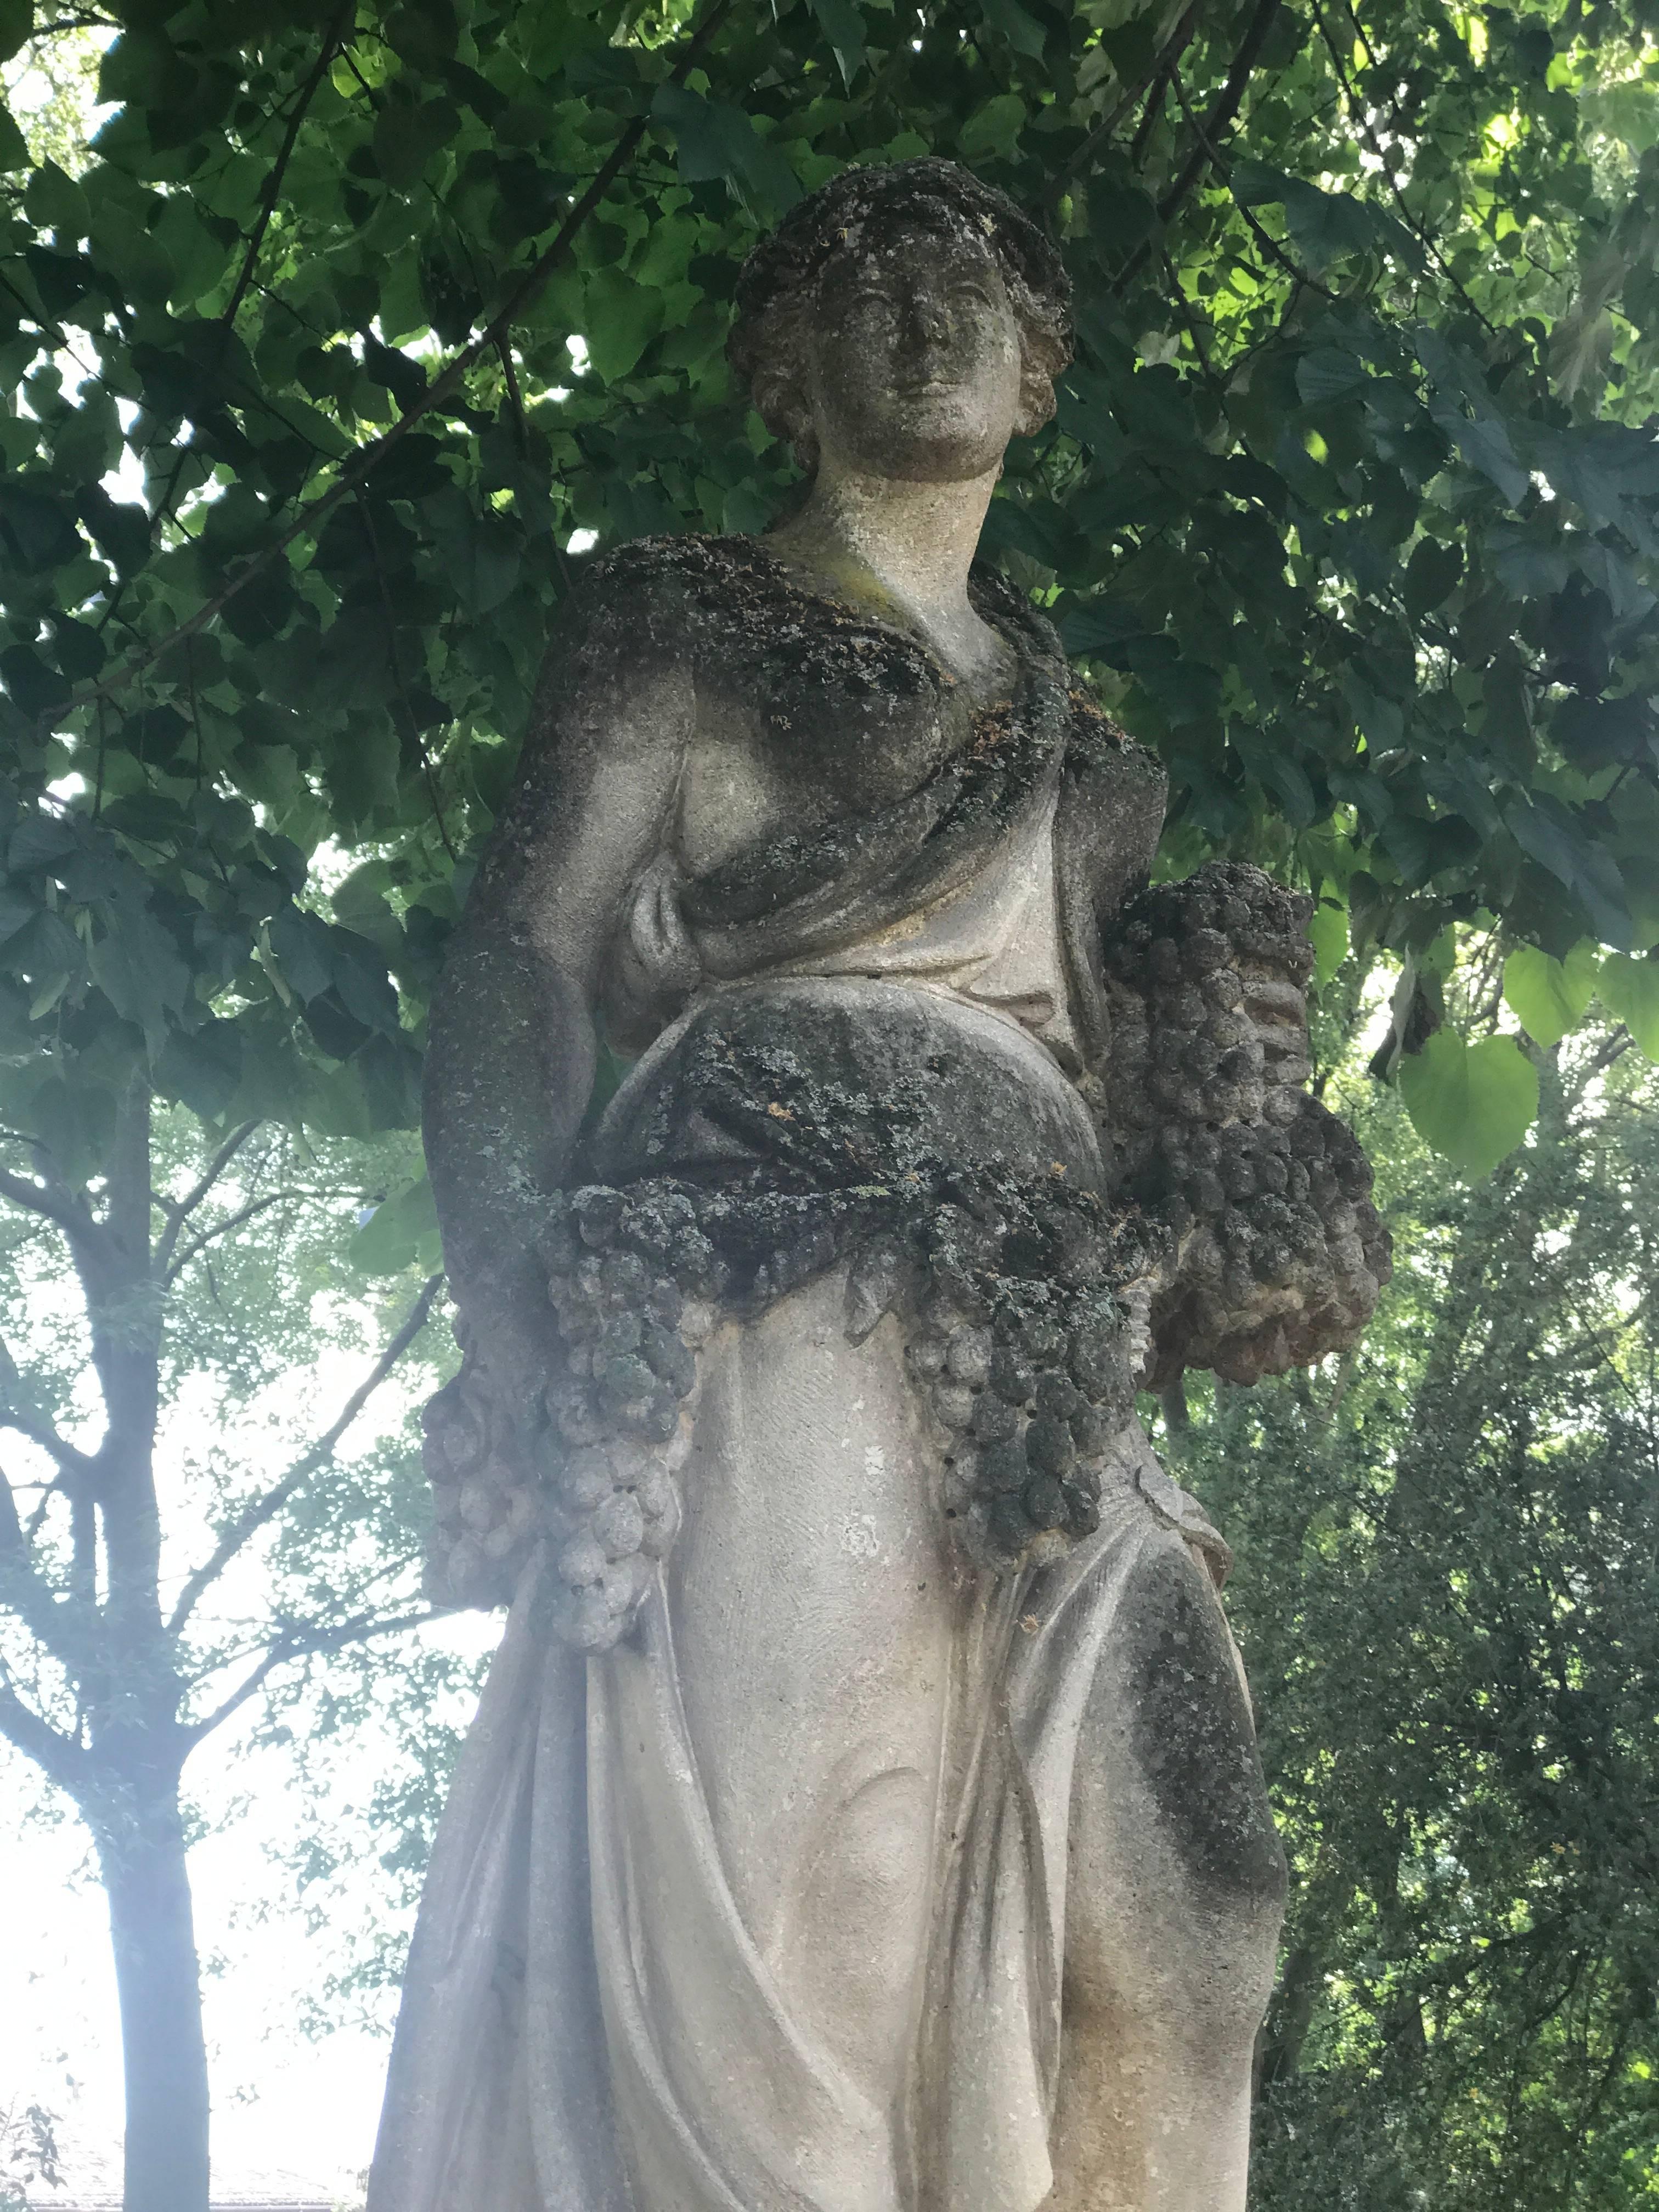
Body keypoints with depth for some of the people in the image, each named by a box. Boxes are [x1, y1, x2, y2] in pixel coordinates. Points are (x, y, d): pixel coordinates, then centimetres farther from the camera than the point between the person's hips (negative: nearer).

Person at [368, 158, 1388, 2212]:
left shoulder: (1066, 725, 29)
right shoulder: (684, 620, 13)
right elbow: (522, 979, 0)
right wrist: (516, 1349, -13)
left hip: (1039, 1369, 6)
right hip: (773, 1310, -5)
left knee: (1094, 1980, -8)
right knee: (777, 1918, -19)